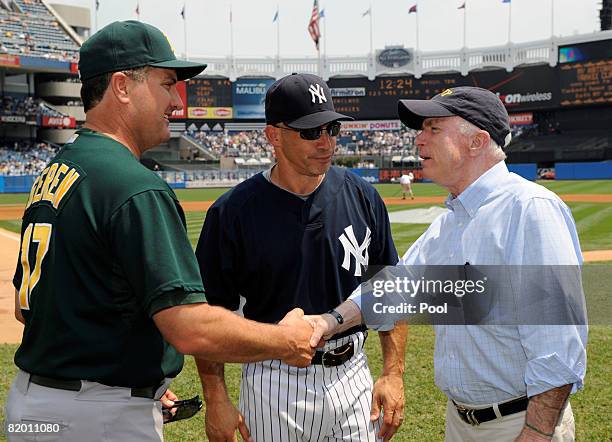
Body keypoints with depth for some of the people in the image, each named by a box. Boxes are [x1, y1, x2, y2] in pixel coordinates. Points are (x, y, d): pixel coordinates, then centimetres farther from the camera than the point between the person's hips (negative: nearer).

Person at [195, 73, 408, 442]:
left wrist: (393, 374, 1)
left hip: (352, 377, 3)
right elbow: (210, 311, -4)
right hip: (273, 383, -2)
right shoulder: (232, 212, -9)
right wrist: (216, 399, -8)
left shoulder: (363, 197, 0)